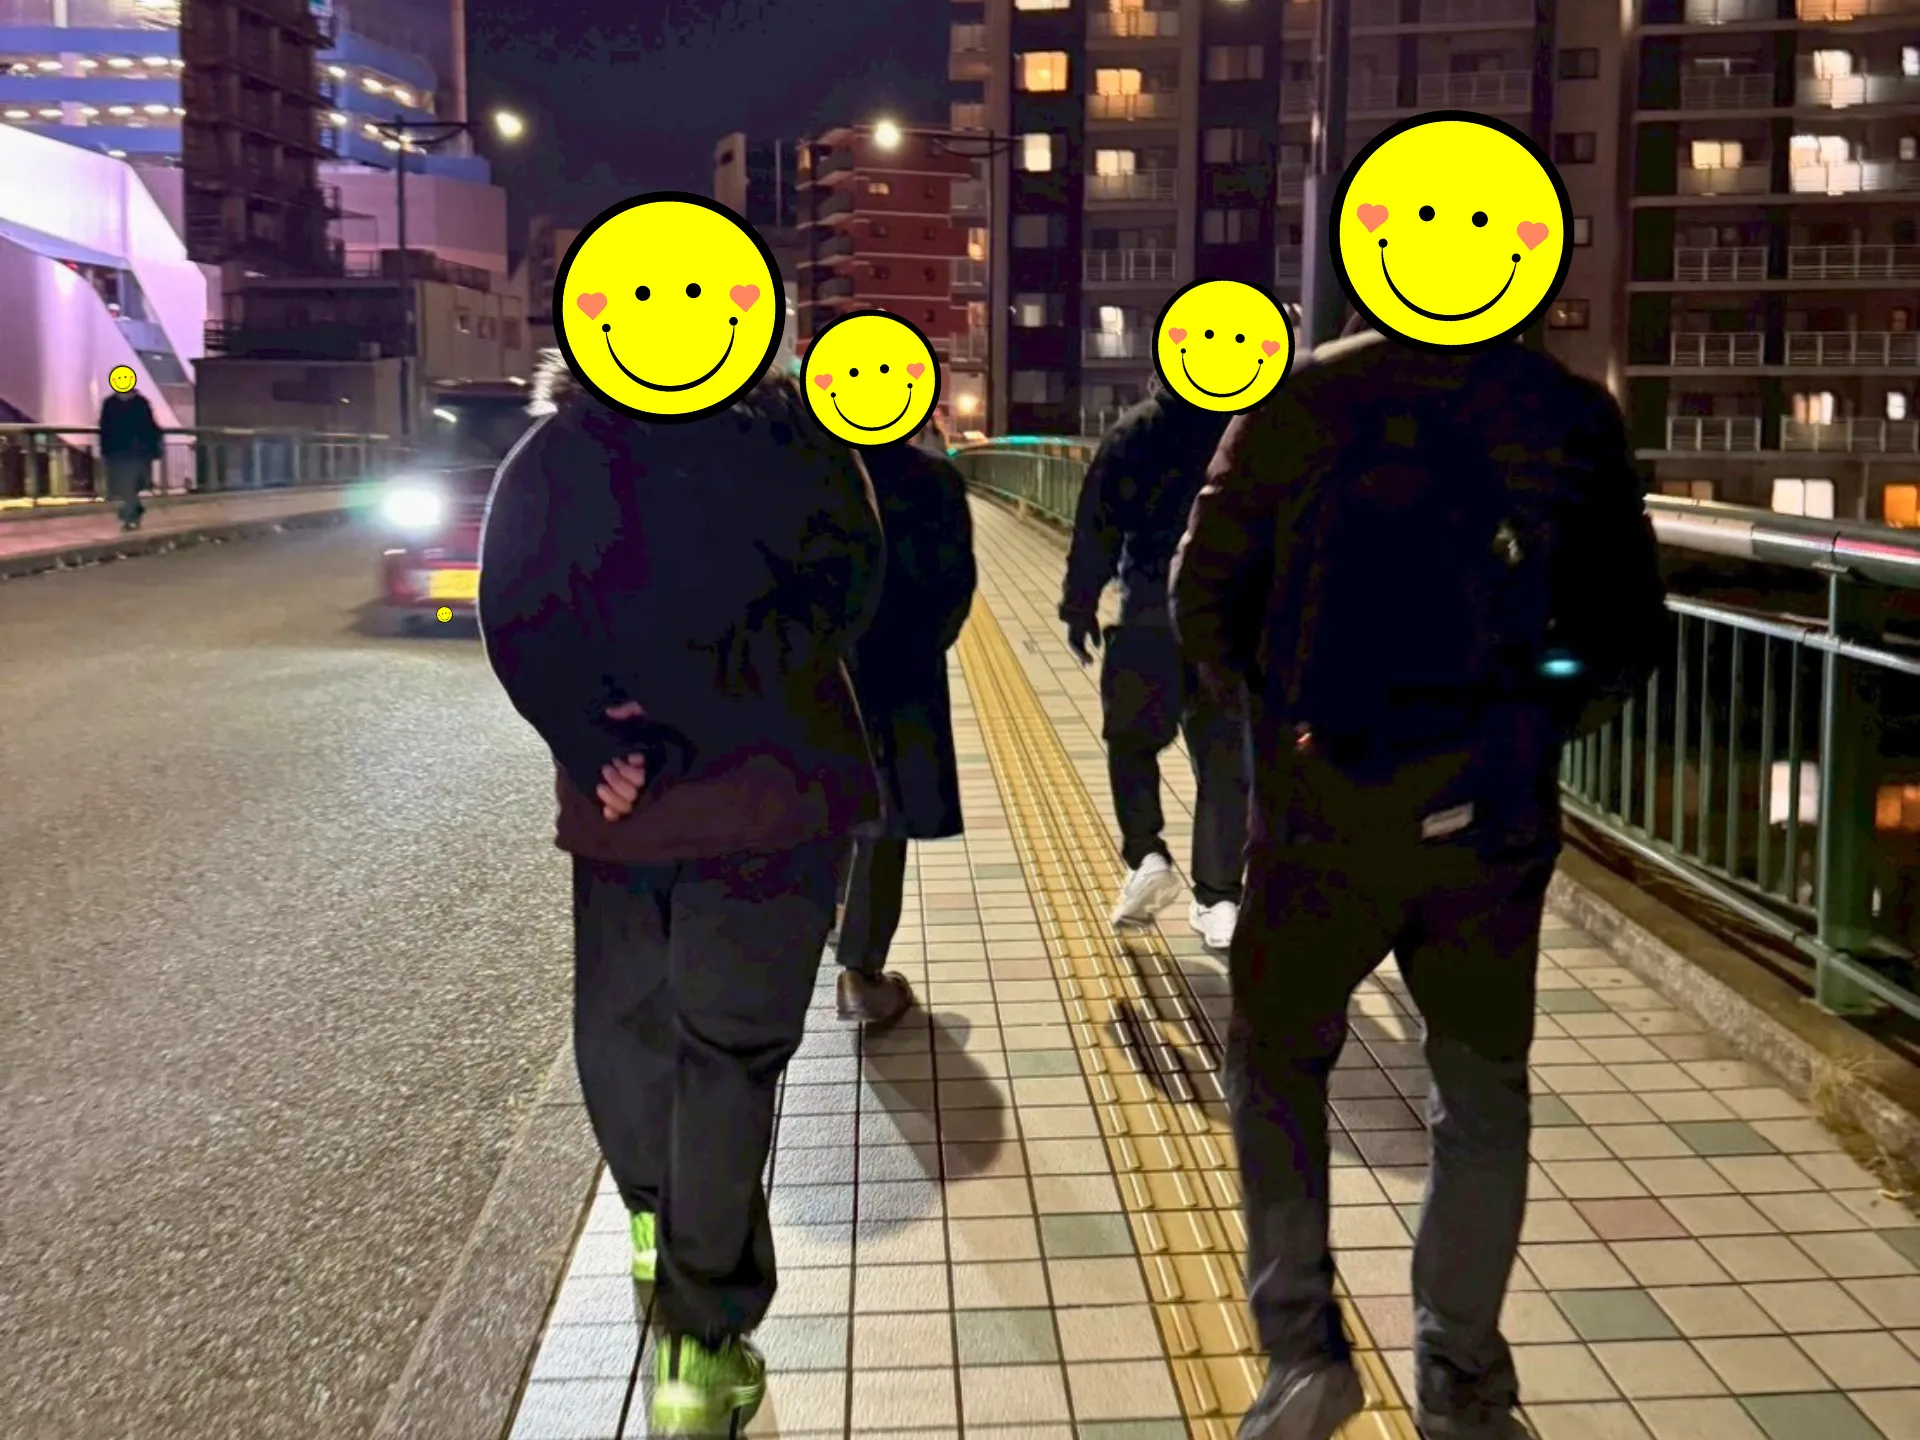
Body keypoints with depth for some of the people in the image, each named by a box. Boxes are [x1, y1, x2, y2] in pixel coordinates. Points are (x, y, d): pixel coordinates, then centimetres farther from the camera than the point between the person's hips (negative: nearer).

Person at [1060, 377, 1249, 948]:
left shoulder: (1137, 430, -1)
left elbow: (1100, 524, -4)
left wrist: (1079, 605, 2)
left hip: (1153, 611, -2)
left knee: (1131, 739, 14)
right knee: (1224, 756, 7)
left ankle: (1146, 857, -5)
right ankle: (1218, 897, 7)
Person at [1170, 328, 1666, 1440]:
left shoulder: (1306, 398, -3)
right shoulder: (1573, 414, 3)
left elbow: (1204, 595, -4)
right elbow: (1630, 630, 5)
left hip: (1325, 803, -2)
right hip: (1495, 810, 2)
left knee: (1277, 1063, 18)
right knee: (1483, 1094, 18)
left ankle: (1301, 1348, 11)